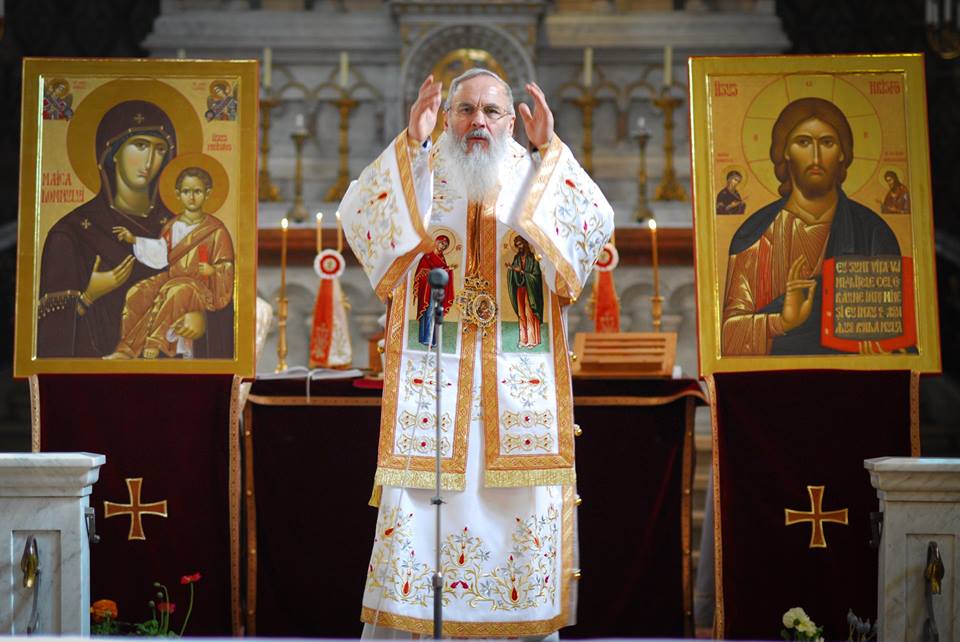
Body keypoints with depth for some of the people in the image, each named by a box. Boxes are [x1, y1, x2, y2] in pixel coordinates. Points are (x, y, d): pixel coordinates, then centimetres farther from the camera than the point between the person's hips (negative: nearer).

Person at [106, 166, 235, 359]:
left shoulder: (215, 230, -2)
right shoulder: (171, 226, 14)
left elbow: (225, 266, -2)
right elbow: (160, 254, 16)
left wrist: (212, 271, -23)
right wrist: (134, 240, 11)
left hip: (200, 285, -5)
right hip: (172, 277, 6)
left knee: (175, 291, -37)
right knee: (136, 293, -17)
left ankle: (153, 347, -32)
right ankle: (127, 349, -21)